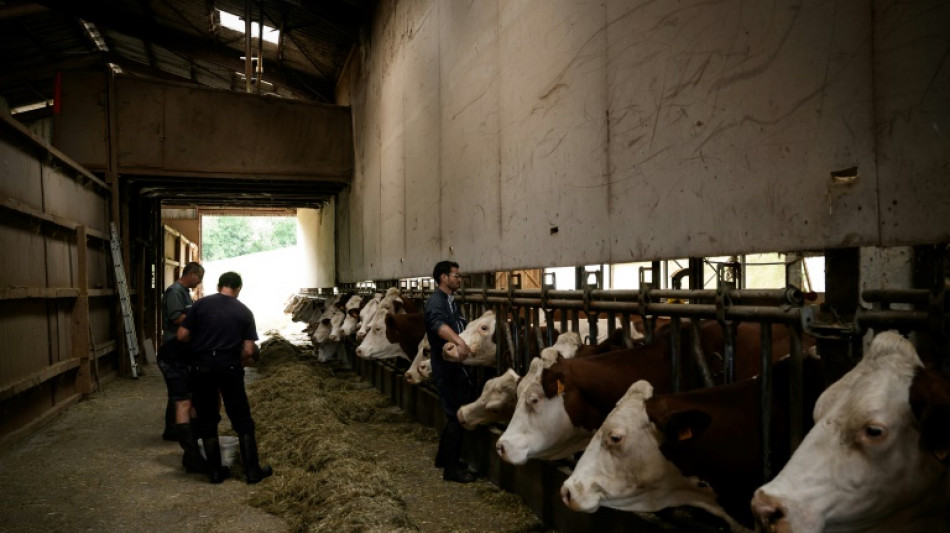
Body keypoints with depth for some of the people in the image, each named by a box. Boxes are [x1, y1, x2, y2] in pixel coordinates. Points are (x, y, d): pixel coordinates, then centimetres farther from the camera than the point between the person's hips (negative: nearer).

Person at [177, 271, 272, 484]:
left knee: (207, 420, 14)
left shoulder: (201, 304, 0)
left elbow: (182, 336, -2)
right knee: (243, 421, 9)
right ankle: (253, 470, 12)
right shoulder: (244, 312, 1)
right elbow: (248, 350, -5)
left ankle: (215, 471, 19)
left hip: (201, 367, 1)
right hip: (229, 368, -1)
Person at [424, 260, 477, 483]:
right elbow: (439, 325, -38)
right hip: (446, 366, -9)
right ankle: (451, 468, 6)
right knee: (457, 415, -4)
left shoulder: (450, 301, 13)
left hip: (456, 365, 9)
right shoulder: (436, 301, -17)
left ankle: (444, 456, 31)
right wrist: (459, 341, -54)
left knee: (456, 412, 17)